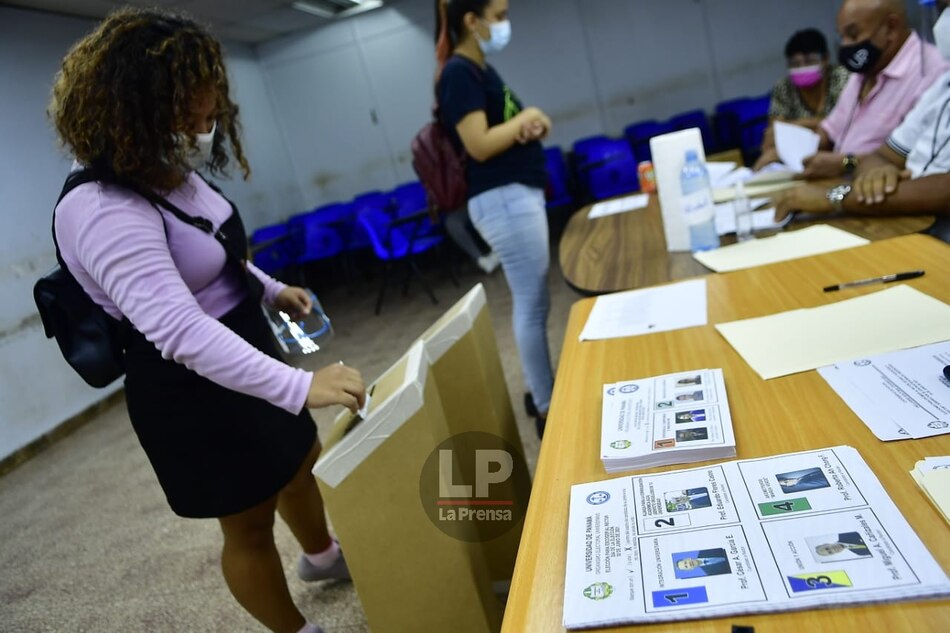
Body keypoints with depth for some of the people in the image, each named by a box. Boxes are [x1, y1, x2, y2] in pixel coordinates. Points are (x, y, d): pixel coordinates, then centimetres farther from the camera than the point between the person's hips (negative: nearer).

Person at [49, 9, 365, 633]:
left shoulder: (171, 173, -1)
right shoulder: (104, 214, -30)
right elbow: (179, 331, -41)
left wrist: (272, 289, 11)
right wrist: (299, 386, -47)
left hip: (246, 351, 10)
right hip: (190, 388, -9)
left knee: (302, 462, 27)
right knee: (250, 523, 10)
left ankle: (321, 556, 56)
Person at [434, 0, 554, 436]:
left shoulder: (481, 69, 17)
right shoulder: (459, 73, -12)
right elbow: (479, 145, -21)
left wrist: (528, 126, -2)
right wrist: (528, 116, -7)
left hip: (520, 194, 10)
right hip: (504, 199, -10)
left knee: (530, 302, 15)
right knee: (533, 306, -5)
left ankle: (542, 392, 27)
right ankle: (549, 410, 5)